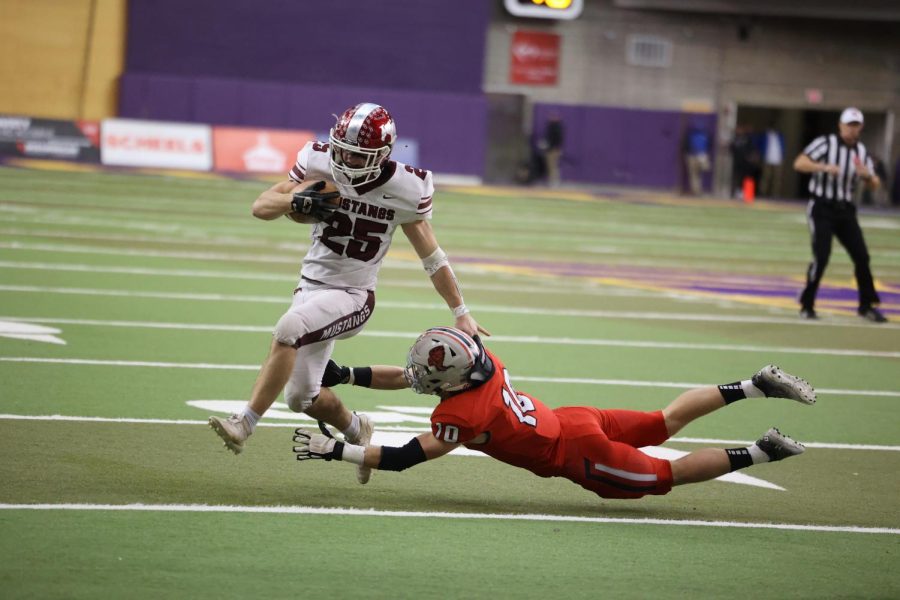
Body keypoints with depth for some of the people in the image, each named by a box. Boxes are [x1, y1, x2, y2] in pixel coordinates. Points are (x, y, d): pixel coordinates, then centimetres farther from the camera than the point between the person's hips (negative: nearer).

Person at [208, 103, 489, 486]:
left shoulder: (403, 189, -11)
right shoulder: (319, 164, -7)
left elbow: (431, 256, 0)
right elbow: (260, 207, -5)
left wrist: (460, 313, 4)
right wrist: (296, 200, -27)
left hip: (353, 296, -4)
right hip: (312, 284, 4)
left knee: (288, 329, -32)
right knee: (302, 397, 6)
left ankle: (245, 424, -30)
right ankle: (355, 429, 38)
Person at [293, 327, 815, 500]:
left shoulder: (463, 414, -29)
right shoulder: (480, 359, -9)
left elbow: (402, 459, -25)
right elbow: (403, 377, 3)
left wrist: (333, 450, -23)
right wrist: (345, 375, -3)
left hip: (578, 455, -7)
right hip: (575, 420, 7)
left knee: (668, 476, 8)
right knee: (666, 423, 22)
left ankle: (763, 452, 5)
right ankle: (759, 386, 19)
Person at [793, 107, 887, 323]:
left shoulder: (861, 151, 7)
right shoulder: (825, 143, -8)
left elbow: (875, 185, 8)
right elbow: (799, 163, -18)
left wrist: (867, 175, -15)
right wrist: (824, 167, -33)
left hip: (845, 211, 5)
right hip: (821, 209, -5)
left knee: (862, 256, 1)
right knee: (821, 257, -14)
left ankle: (866, 305, 15)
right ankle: (807, 305, -1)